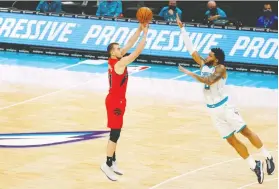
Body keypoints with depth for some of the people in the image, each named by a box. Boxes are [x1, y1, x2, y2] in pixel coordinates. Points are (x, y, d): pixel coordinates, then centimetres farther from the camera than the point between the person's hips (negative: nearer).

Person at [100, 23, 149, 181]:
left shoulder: (115, 60, 3)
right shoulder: (120, 63, -22)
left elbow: (130, 44, 6)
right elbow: (138, 51, -23)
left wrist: (140, 29, 0)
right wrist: (145, 34, -17)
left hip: (116, 100, 10)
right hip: (115, 101, -10)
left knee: (116, 133, 15)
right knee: (115, 133, -8)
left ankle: (113, 162, 21)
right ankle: (108, 164, -7)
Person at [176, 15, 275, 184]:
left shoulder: (220, 68, -13)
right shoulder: (204, 65, 7)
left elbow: (209, 81, -31)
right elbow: (191, 48, 7)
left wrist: (191, 74, -28)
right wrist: (182, 28, 4)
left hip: (224, 106, -6)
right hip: (213, 110, 6)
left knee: (245, 131, -5)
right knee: (231, 140, 4)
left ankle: (268, 158, 5)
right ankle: (255, 166, 8)